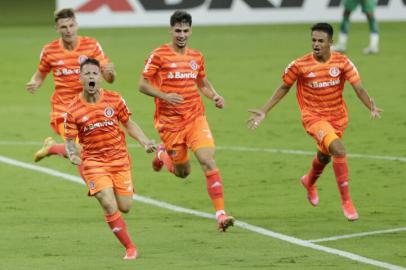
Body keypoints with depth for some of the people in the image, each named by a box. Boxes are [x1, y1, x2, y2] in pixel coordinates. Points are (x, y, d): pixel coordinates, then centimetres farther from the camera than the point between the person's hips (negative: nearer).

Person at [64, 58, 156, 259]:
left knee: (125, 207, 2)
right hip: (93, 161, -2)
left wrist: (145, 142, -5)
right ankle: (129, 247, -3)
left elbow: (129, 124, 9)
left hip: (119, 159, 2)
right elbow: (69, 140, -1)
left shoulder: (114, 99, -3)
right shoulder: (73, 110, -9)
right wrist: (72, 155, -23)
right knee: (109, 205, -16)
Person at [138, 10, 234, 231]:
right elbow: (142, 84, -5)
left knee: (208, 161, -16)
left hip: (195, 118, 3)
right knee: (183, 172, 6)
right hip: (170, 122, -3)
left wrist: (215, 97, 2)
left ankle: (220, 214, -17)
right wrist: (164, 96, -20)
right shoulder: (159, 55, -6)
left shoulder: (196, 57, 9)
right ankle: (162, 154, 41)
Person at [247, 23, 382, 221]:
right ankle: (346, 201, -18)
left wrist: (372, 108, -31)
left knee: (324, 156, 23)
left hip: (337, 117, 4)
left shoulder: (342, 62, -10)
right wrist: (263, 112, -1)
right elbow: (284, 88, 1)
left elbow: (358, 87, -14)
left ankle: (309, 182, 60)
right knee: (339, 150, -26)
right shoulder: (300, 65, -13)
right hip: (313, 116, -4)